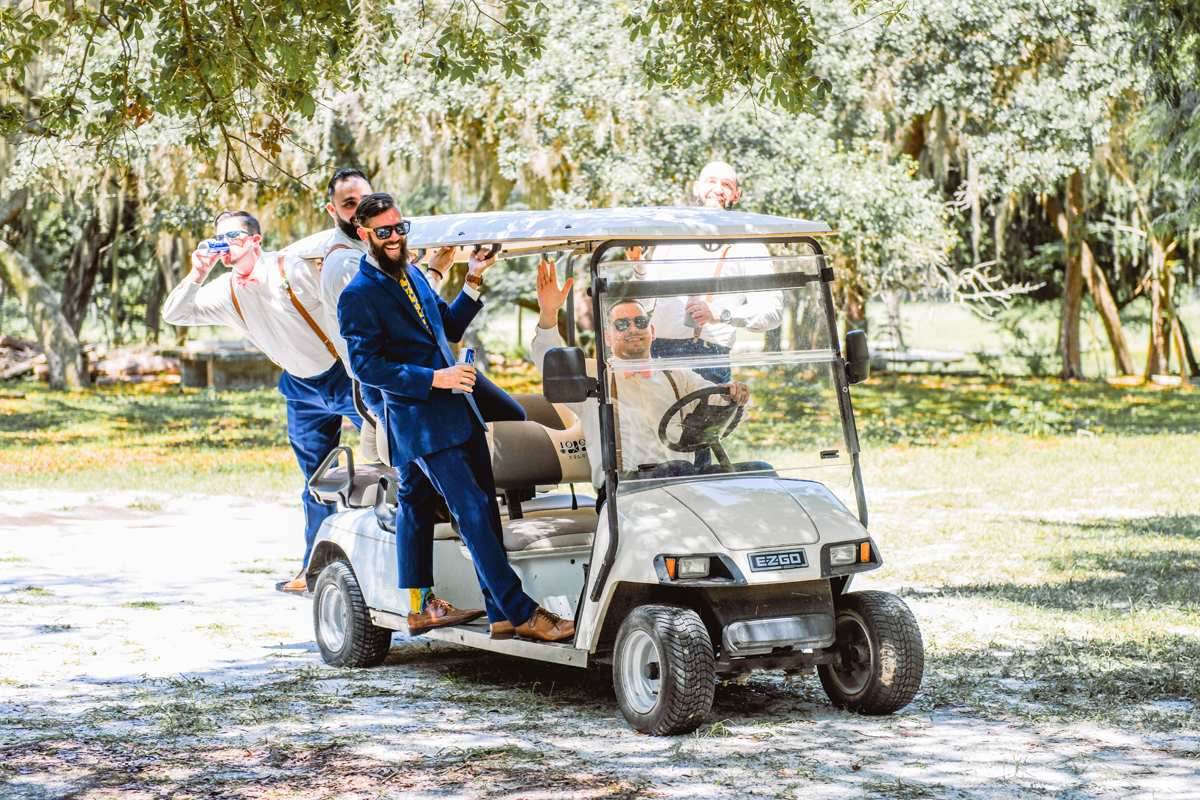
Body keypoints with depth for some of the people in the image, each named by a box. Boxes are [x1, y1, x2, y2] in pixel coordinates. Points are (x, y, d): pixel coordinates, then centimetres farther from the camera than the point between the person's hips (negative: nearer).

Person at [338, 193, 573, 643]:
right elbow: (366, 366, -15)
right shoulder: (358, 297, -8)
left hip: (457, 411, 8)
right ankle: (521, 613, -16)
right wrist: (434, 379, -21)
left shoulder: (413, 276, 17)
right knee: (473, 513, -14)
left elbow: (449, 327, 27)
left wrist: (473, 284, 12)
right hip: (420, 419, -8)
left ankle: (501, 615, 12)